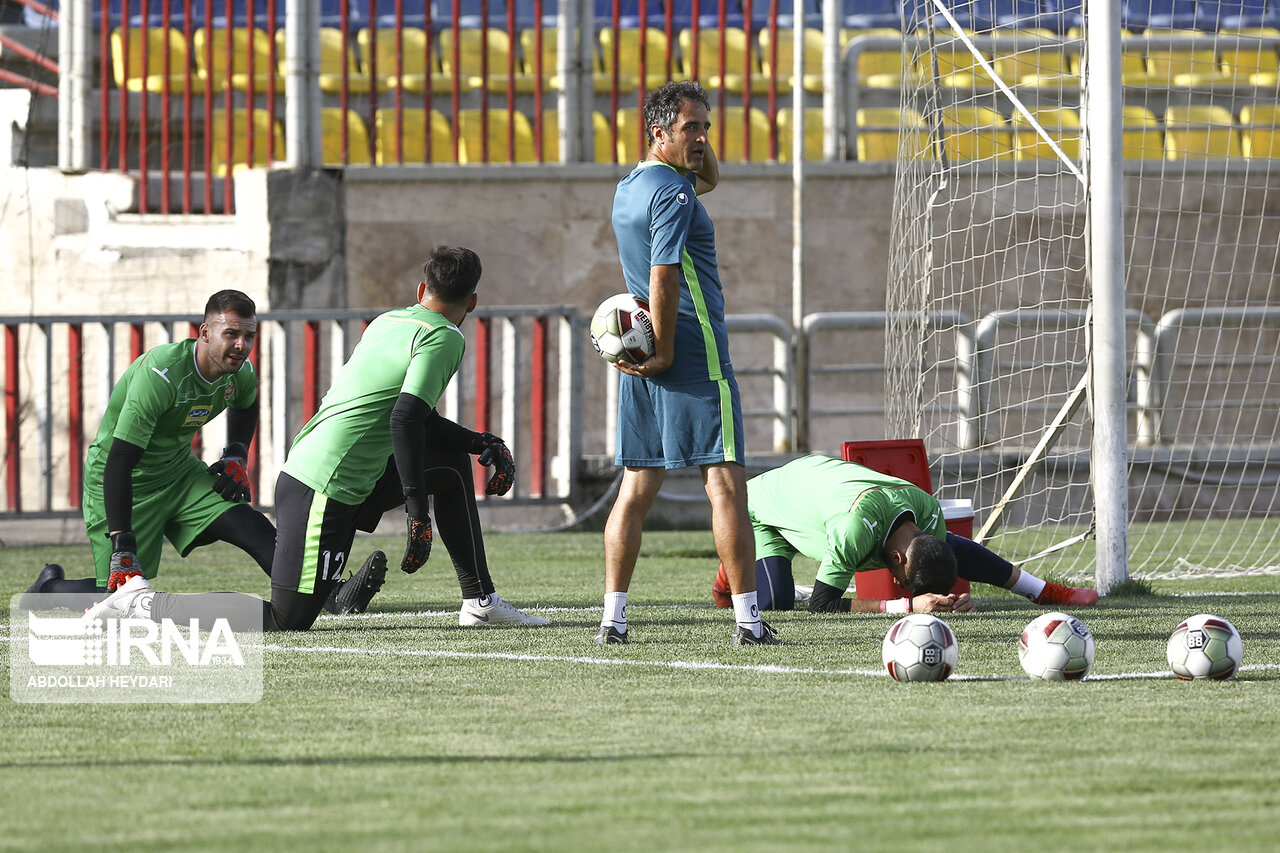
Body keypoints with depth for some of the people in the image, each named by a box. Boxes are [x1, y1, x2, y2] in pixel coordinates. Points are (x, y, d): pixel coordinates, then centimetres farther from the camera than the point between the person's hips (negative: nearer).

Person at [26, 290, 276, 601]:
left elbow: (245, 406, 22)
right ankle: (50, 586, 20)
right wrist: (122, 547, -37)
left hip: (178, 469, 6)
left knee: (259, 533, -15)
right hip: (125, 482, -6)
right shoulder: (161, 374, -32)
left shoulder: (242, 373, -8)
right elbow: (119, 462, -33)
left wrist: (237, 456, 2)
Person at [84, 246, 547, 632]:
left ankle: (480, 599, 24)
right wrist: (418, 515, -23)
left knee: (452, 462, 21)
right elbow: (404, 418, -23)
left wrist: (483, 443, 27)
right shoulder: (444, 339, -10)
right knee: (284, 621, -9)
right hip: (325, 490, -9)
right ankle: (143, 605, -6)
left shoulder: (386, 321, 16)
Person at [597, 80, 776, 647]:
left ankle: (613, 616, 5)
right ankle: (747, 619, -9)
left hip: (641, 366, 9)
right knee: (725, 484, -7)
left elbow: (708, 178, 31)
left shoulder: (630, 187, 16)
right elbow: (663, 277, -20)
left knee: (637, 489, 9)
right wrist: (664, 354, -16)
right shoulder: (672, 193, -13)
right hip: (696, 356, -9)